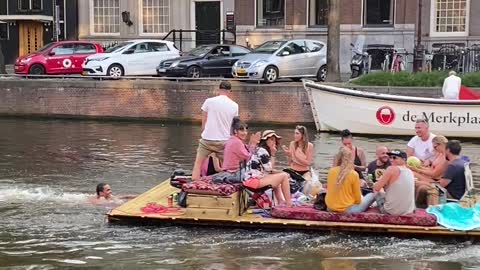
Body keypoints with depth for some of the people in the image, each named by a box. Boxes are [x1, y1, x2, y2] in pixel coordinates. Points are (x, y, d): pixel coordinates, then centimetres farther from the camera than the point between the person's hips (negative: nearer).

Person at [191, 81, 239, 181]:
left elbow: (203, 122, 3)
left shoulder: (209, 101, -4)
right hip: (224, 140, 1)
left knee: (198, 163, 7)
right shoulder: (234, 105, 2)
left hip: (207, 138, -1)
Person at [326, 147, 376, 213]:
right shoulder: (353, 174, -16)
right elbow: (358, 199, -8)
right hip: (347, 210, -6)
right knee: (372, 195, 13)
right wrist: (358, 201, 16)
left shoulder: (331, 171, -3)